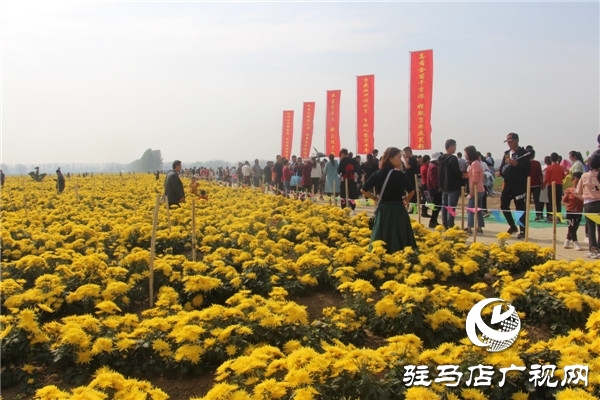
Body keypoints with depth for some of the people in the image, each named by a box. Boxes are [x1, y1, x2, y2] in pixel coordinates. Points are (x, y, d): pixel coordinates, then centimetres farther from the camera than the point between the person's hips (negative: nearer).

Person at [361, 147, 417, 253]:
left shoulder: (377, 174, 3)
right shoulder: (399, 175, -11)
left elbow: (364, 190, 5)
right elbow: (411, 191, -19)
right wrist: (406, 201, -1)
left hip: (382, 210, 5)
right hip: (397, 210, -5)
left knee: (379, 244, 10)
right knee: (399, 240, 3)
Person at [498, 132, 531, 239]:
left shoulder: (523, 153, -6)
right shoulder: (507, 153, 15)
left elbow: (528, 168, -15)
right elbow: (502, 166, 21)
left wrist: (515, 163, -25)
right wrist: (500, 171, 1)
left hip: (519, 185, -7)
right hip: (508, 184, 7)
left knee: (520, 208, -3)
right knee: (504, 205, 8)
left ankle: (522, 231, 5)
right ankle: (512, 226, 24)